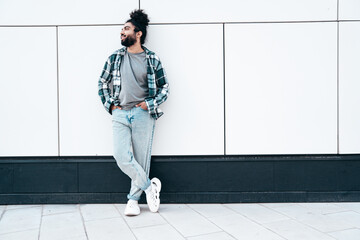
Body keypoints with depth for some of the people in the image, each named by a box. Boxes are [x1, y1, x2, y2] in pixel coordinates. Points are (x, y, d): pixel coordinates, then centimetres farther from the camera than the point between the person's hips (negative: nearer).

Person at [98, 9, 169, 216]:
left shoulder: (152, 59, 3)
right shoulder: (115, 58, 10)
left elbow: (165, 87, 9)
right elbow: (103, 83, 19)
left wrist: (150, 104, -4)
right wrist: (110, 104, 7)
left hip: (143, 115, -2)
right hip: (120, 115, 2)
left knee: (141, 158, 1)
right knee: (122, 157, -10)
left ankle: (134, 199, 17)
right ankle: (149, 186, 9)